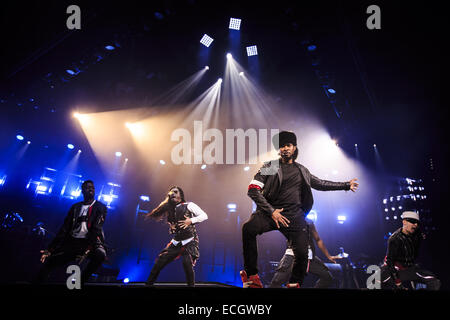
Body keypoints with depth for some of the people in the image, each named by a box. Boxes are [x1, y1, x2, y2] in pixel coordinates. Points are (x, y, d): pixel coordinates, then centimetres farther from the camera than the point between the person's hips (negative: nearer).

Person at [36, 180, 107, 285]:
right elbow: (65, 229, 10)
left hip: (91, 242, -4)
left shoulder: (101, 207, 2)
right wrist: (50, 249, 1)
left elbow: (97, 229, -10)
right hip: (72, 242, 5)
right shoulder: (75, 207, 14)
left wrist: (87, 249, -23)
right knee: (49, 261, -6)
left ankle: (80, 281, -18)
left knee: (100, 255, -34)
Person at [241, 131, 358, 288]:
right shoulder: (270, 167, 5)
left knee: (302, 254, -9)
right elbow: (253, 190, -4)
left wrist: (346, 185, 27)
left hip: (294, 216, 3)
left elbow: (320, 184, 30)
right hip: (270, 212, -3)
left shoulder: (301, 170, 18)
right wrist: (271, 211, -12)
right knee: (248, 228, -30)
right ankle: (252, 276, -14)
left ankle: (294, 283, 23)